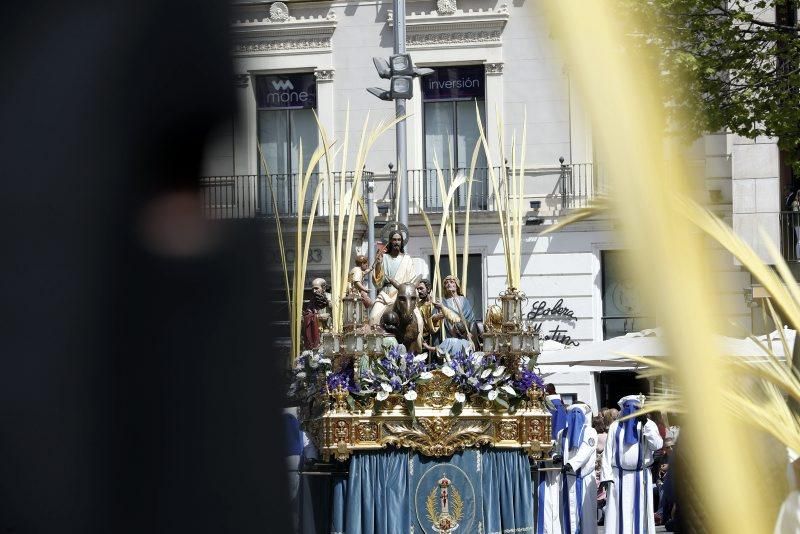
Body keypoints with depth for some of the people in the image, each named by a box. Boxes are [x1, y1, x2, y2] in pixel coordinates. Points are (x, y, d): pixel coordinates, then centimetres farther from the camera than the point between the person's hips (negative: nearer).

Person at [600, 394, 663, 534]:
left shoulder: (648, 425, 6)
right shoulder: (615, 426, 9)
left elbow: (657, 445, -10)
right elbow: (608, 452, 5)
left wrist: (646, 425, -18)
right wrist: (606, 476, -4)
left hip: (641, 476, -1)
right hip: (619, 476, 1)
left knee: (640, 511, 0)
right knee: (619, 514, -2)